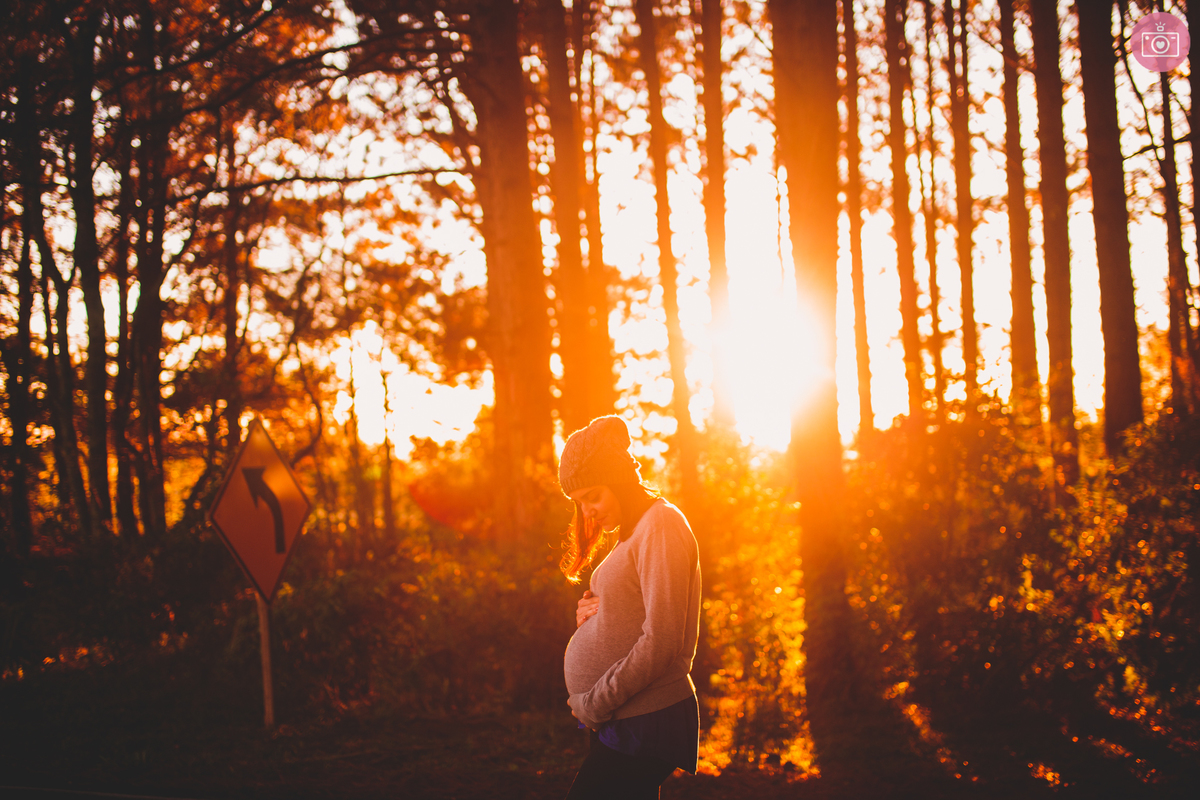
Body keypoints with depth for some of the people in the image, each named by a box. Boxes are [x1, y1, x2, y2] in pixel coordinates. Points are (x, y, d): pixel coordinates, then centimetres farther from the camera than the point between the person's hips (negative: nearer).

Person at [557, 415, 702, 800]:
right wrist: (590, 613, 2)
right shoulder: (631, 532, 18)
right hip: (624, 721, 9)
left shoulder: (662, 525, -12)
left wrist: (592, 705, -13)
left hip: (646, 725, -9)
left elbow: (661, 642, -19)